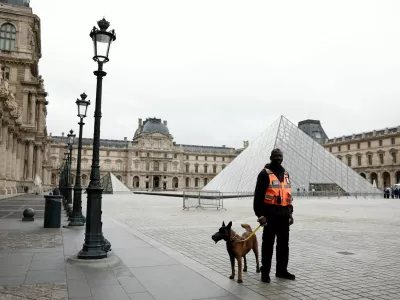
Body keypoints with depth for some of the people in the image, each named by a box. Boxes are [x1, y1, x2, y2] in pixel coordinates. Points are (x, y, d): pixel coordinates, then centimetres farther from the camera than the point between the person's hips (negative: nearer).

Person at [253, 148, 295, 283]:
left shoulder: (285, 174, 14)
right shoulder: (265, 174, -8)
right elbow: (258, 196, -12)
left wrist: (290, 212, 16)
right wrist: (260, 215, -17)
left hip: (284, 214, 7)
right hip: (270, 214, -7)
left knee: (283, 243, 14)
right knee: (268, 244, 1)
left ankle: (281, 270, 26)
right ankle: (265, 272, 11)